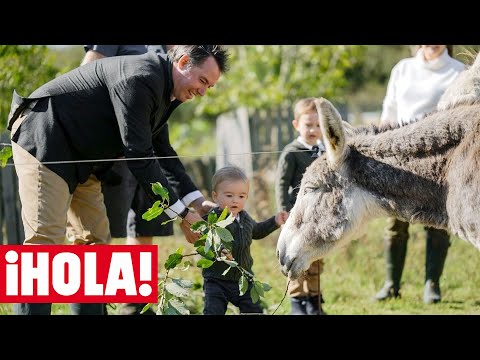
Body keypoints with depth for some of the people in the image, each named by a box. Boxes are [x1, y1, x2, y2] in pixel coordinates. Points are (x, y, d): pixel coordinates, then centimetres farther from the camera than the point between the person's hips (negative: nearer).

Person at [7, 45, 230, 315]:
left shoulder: (164, 91, 9)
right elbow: (138, 156, -24)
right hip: (43, 137, -11)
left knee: (96, 239, 6)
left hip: (79, 158, 11)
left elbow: (160, 152, 20)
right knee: (45, 237, -19)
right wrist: (182, 214, -18)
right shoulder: (140, 79, -23)